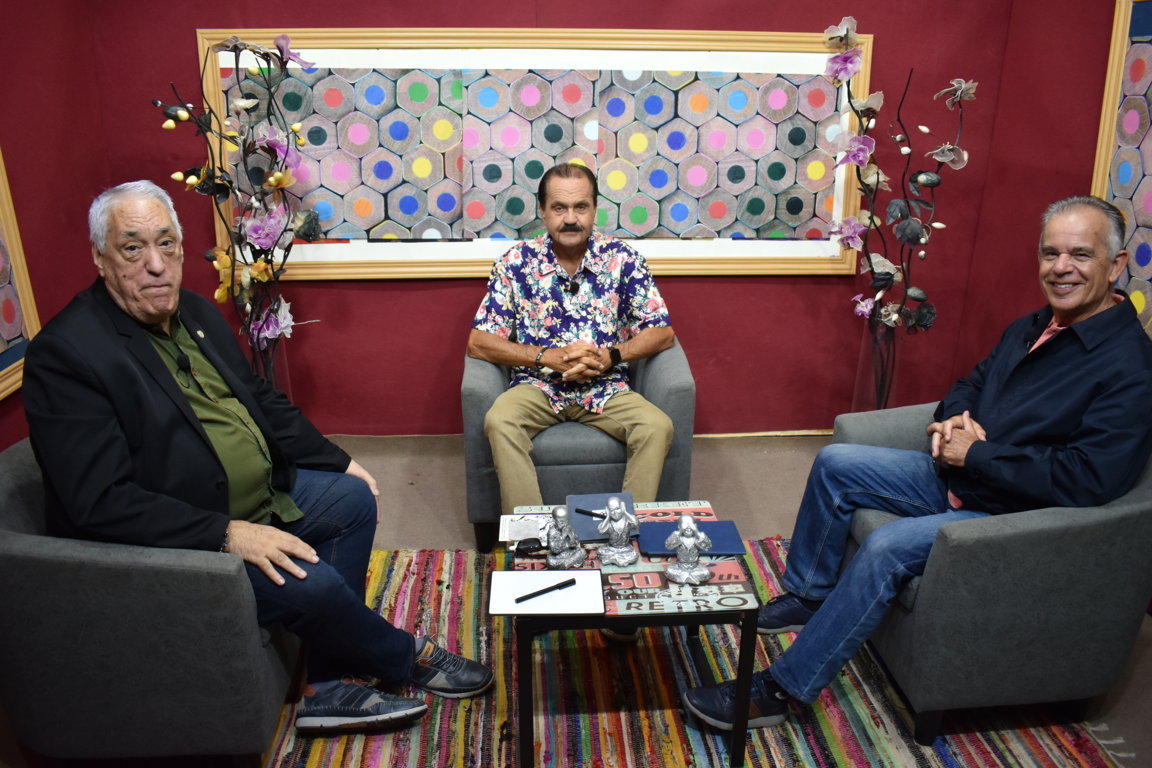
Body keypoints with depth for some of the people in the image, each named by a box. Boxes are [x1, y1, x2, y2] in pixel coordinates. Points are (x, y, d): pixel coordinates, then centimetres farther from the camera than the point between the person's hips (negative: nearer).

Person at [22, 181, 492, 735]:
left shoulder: (196, 312, 6)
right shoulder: (65, 354, -20)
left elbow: (263, 399, 16)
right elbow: (100, 503, -26)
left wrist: (338, 462, 11)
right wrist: (226, 534, -30)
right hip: (172, 541, -9)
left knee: (353, 498, 6)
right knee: (309, 582, -23)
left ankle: (327, 685, 4)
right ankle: (406, 657, 10)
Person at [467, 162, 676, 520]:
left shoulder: (623, 259, 0)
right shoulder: (516, 262, -2)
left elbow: (662, 332, 1)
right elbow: (478, 342, -5)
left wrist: (610, 356, -16)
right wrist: (548, 357, -16)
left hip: (606, 388, 1)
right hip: (537, 385, 0)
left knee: (658, 427, -26)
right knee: (499, 422, -31)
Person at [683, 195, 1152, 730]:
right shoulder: (1035, 328, 8)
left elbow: (1090, 480, -28)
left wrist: (976, 453, -22)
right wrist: (952, 419, -4)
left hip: (1015, 515, -9)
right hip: (956, 476, 9)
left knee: (889, 546, -30)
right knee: (834, 463, 2)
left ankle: (780, 690, -20)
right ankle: (807, 595, 15)